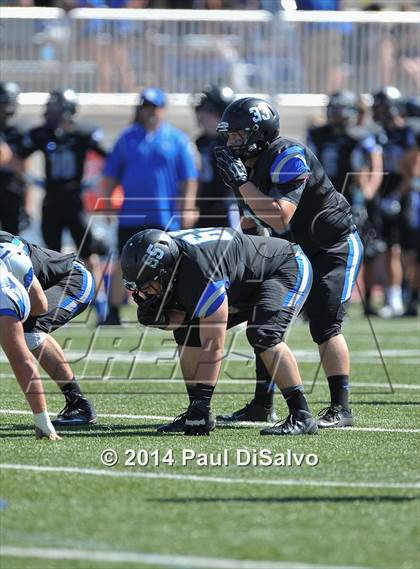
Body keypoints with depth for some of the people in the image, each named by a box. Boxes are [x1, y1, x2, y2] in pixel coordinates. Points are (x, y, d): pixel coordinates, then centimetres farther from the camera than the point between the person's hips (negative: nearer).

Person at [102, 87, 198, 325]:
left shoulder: (177, 139, 3)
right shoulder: (128, 137, 8)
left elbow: (189, 178, 3)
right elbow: (111, 174, 12)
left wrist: (187, 208, -5)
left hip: (165, 216, -1)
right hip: (131, 214, 1)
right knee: (124, 263, 0)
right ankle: (113, 312, 8)